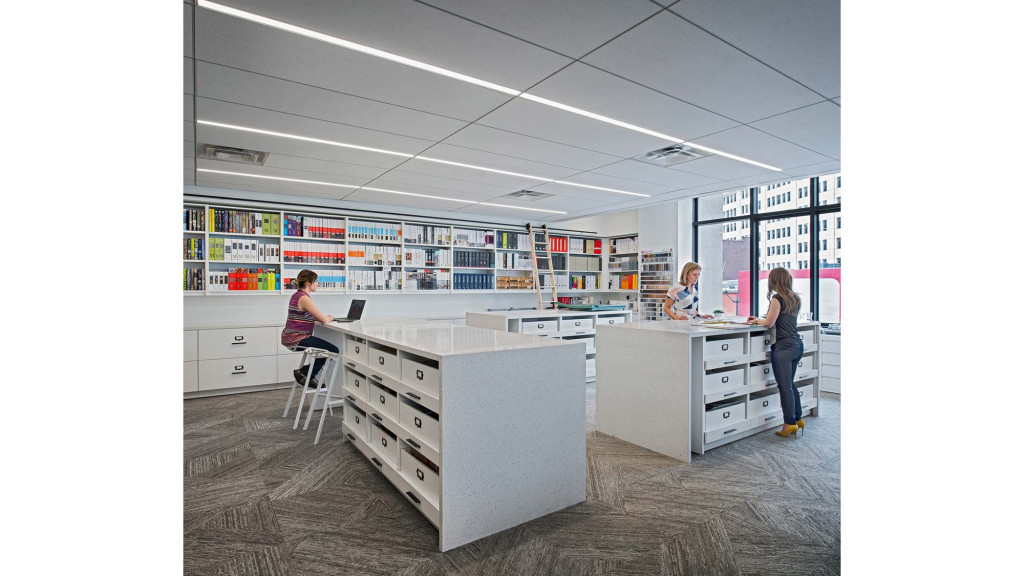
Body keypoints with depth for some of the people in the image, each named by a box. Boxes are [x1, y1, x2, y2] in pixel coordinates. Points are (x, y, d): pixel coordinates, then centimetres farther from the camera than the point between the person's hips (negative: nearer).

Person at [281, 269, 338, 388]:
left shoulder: (297, 295, 12)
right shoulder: (304, 298, -20)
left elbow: (312, 316, 21)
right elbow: (324, 319, -20)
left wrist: (327, 317, 7)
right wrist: (330, 318, 3)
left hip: (290, 337, 11)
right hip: (297, 339, -11)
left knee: (327, 347, 20)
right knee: (333, 350, -8)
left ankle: (308, 376, 22)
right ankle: (303, 372, 2)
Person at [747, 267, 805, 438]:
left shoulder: (777, 298, -12)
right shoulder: (795, 299, 12)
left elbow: (770, 323, -10)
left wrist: (757, 321, 8)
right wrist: (760, 319, 18)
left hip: (783, 346, -9)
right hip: (797, 345, 9)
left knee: (785, 386, -1)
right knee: (790, 384, 20)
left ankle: (790, 423, 4)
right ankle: (798, 419, 26)